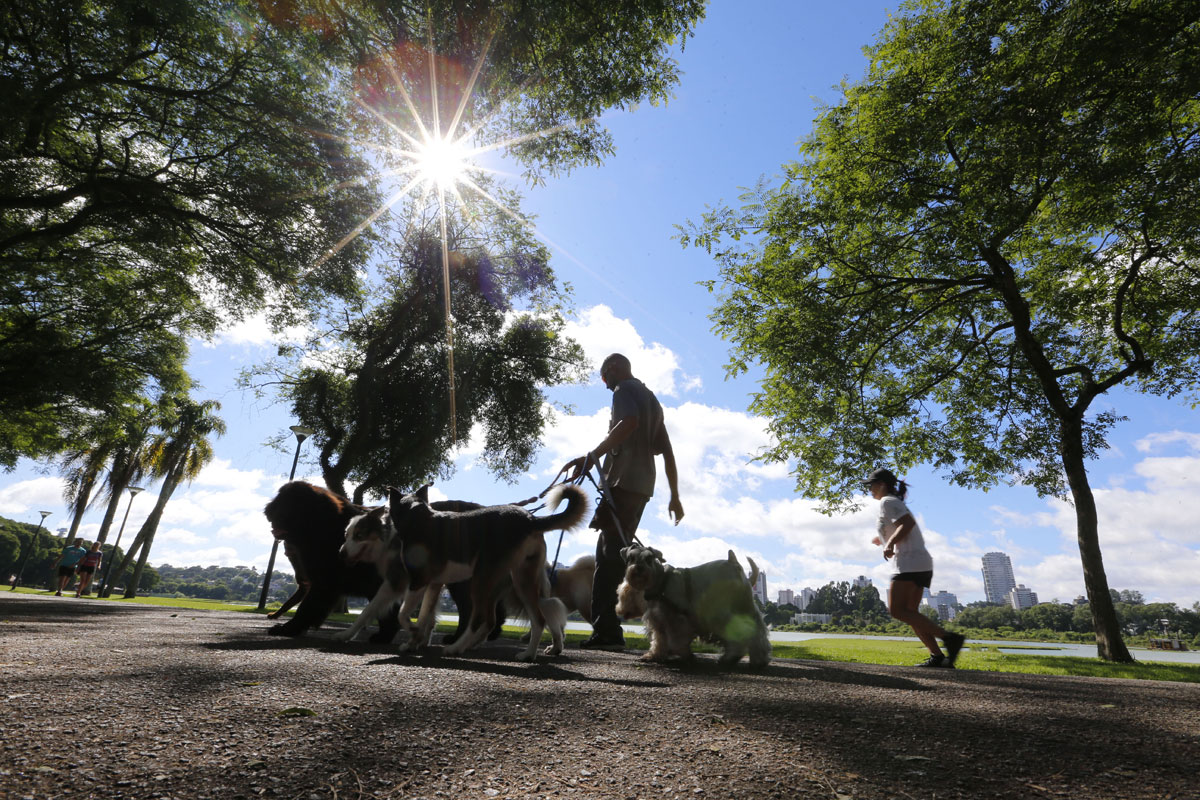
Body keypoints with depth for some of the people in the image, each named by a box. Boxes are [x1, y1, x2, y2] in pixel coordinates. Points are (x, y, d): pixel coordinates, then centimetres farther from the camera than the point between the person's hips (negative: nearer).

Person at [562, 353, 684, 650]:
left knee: (609, 554, -12)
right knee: (613, 553, 11)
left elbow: (629, 422, -24)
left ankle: (607, 629, -15)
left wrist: (591, 456, -28)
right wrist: (675, 496, 25)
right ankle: (606, 629, 14)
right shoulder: (651, 398, 27)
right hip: (643, 485, 9)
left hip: (622, 481, -9)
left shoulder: (624, 390, 1)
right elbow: (667, 452, 25)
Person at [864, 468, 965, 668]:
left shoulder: (887, 502, -5)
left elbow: (908, 523, -20)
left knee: (896, 610, -13)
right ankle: (938, 656, 0)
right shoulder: (897, 503, 24)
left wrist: (890, 544, -23)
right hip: (922, 563, 10)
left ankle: (948, 637, -18)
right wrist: (884, 541, 27)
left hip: (909, 562, -10)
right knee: (909, 613, 8)